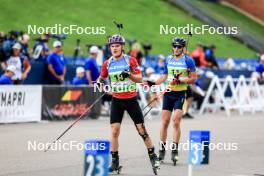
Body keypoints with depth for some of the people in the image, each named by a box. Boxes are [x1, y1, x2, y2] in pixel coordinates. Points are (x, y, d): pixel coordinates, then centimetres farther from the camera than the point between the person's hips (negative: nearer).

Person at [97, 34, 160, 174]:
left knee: (142, 129, -1)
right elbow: (101, 77, 17)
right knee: (114, 131, -5)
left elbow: (139, 79, -8)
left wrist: (130, 74, -27)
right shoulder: (107, 64, 2)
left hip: (131, 99, -2)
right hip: (116, 101, 2)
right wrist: (99, 82, -6)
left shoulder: (131, 60, -6)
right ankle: (115, 162, 3)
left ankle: (153, 157, 11)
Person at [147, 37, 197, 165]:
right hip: (168, 92, 4)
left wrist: (180, 80, -19)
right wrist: (154, 83, 5)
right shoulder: (168, 60, 9)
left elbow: (193, 78, -5)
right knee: (165, 121, 2)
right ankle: (162, 150, 10)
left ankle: (175, 151, -8)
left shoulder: (188, 60, -5)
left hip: (180, 94, -4)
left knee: (176, 121, -12)